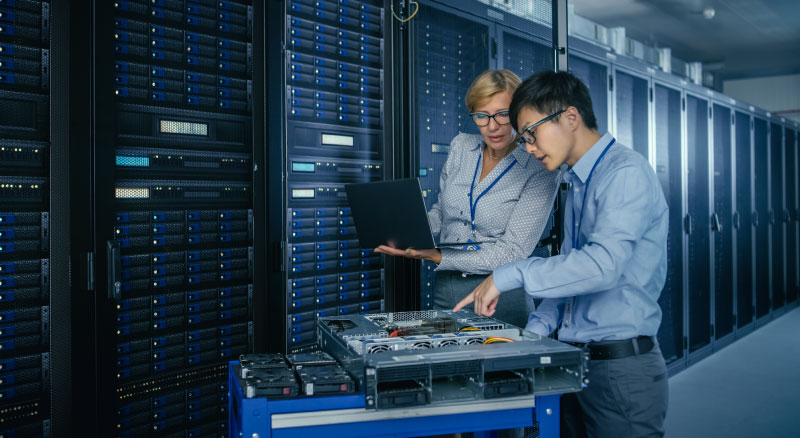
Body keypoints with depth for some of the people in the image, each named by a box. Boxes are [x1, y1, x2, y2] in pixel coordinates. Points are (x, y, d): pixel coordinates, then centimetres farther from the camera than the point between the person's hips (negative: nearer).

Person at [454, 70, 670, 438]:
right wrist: (536, 330, 4)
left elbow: (602, 264, -29)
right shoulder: (576, 183, 15)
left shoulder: (627, 173, -15)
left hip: (620, 366, -8)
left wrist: (509, 275, -25)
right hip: (574, 361, 8)